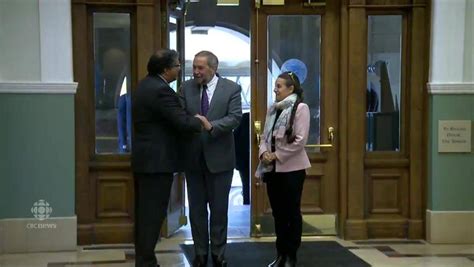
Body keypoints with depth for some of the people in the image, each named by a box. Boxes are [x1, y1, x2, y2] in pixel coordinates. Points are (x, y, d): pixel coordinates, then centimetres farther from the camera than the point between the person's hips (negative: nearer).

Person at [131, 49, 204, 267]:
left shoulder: (145, 85, 13)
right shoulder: (161, 90, -19)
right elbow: (183, 122, -23)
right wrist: (203, 124, -5)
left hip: (144, 158, 10)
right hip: (157, 160, -10)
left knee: (144, 212, 14)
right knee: (153, 213, -4)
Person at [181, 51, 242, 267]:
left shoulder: (231, 88, -4)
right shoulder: (186, 88, 3)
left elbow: (235, 118, -13)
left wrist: (211, 126, -28)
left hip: (219, 158, -2)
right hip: (193, 158, 2)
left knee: (219, 209, 7)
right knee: (196, 209, 9)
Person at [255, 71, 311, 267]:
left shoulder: (300, 108, -9)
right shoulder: (272, 109, 12)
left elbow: (300, 140, -15)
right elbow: (265, 136, 12)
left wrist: (277, 155, -14)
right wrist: (264, 152, -8)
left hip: (291, 168, -6)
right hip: (272, 168, 6)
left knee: (292, 212, 3)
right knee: (277, 212, 11)